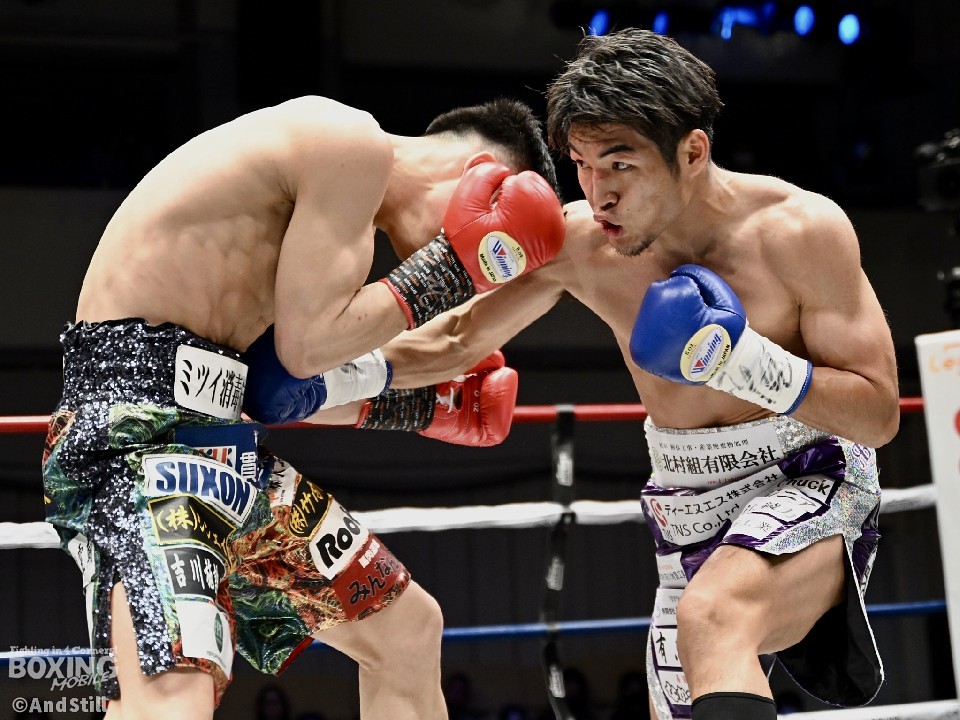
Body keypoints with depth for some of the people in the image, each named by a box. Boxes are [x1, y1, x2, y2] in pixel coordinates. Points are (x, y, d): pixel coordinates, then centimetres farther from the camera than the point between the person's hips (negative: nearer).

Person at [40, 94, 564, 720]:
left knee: (408, 627, 18)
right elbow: (308, 345, -13)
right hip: (137, 419, -11)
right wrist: (452, 268, -5)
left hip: (219, 432, 11)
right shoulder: (357, 141, -10)